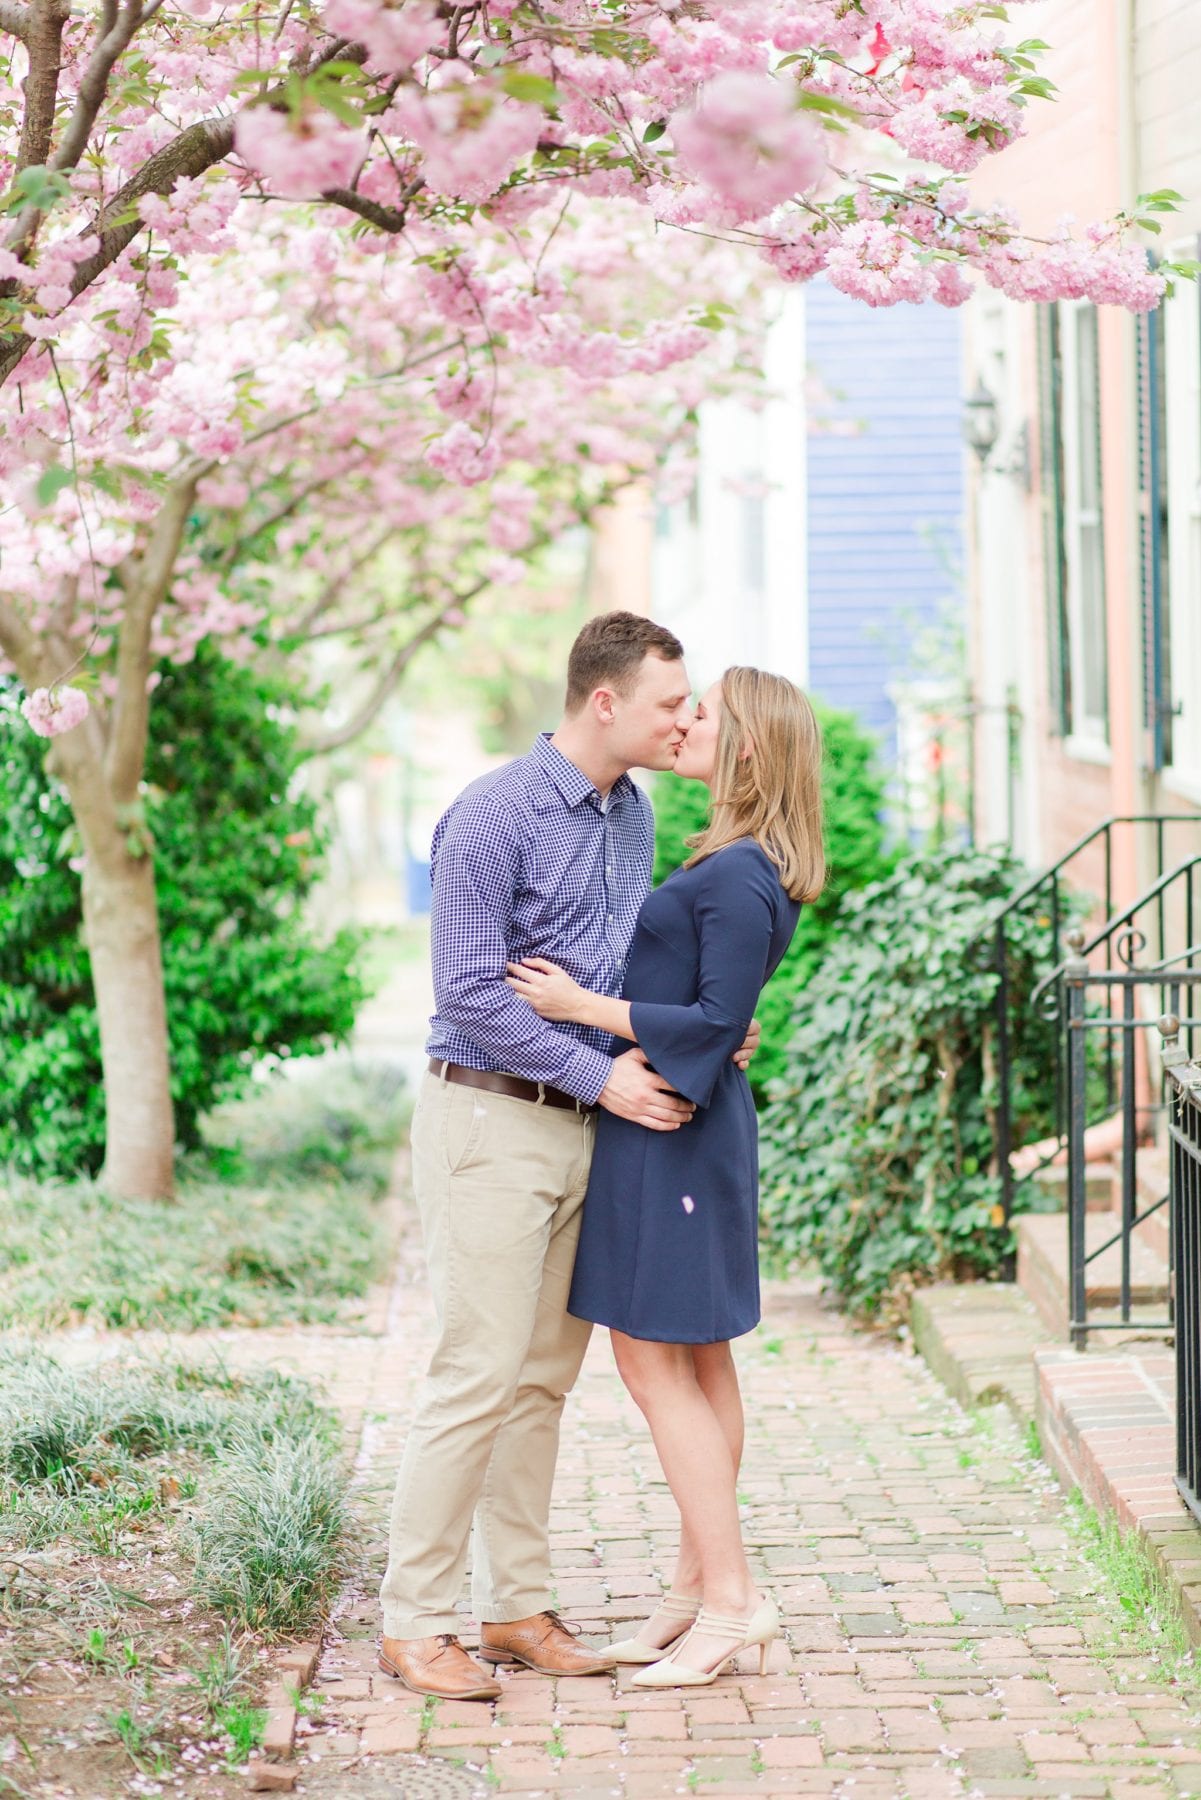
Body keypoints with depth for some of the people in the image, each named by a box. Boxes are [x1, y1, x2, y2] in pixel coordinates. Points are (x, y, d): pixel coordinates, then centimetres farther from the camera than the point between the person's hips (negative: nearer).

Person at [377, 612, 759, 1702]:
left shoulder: (633, 811, 11)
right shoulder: (494, 816, -14)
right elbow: (471, 996, -17)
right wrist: (602, 1075, -17)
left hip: (582, 1124, 8)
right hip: (491, 1120, -8)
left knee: (545, 1376, 10)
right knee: (480, 1374, -8)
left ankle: (519, 1607, 18)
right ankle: (415, 1623, 2)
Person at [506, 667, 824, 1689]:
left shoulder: (738, 878, -19)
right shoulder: (741, 867, 11)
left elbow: (715, 1024, -22)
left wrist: (581, 1006, -18)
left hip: (671, 1129, -10)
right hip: (687, 1121, 10)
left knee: (654, 1364, -5)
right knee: (699, 1363, 14)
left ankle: (730, 1597, -1)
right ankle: (702, 1580, 22)